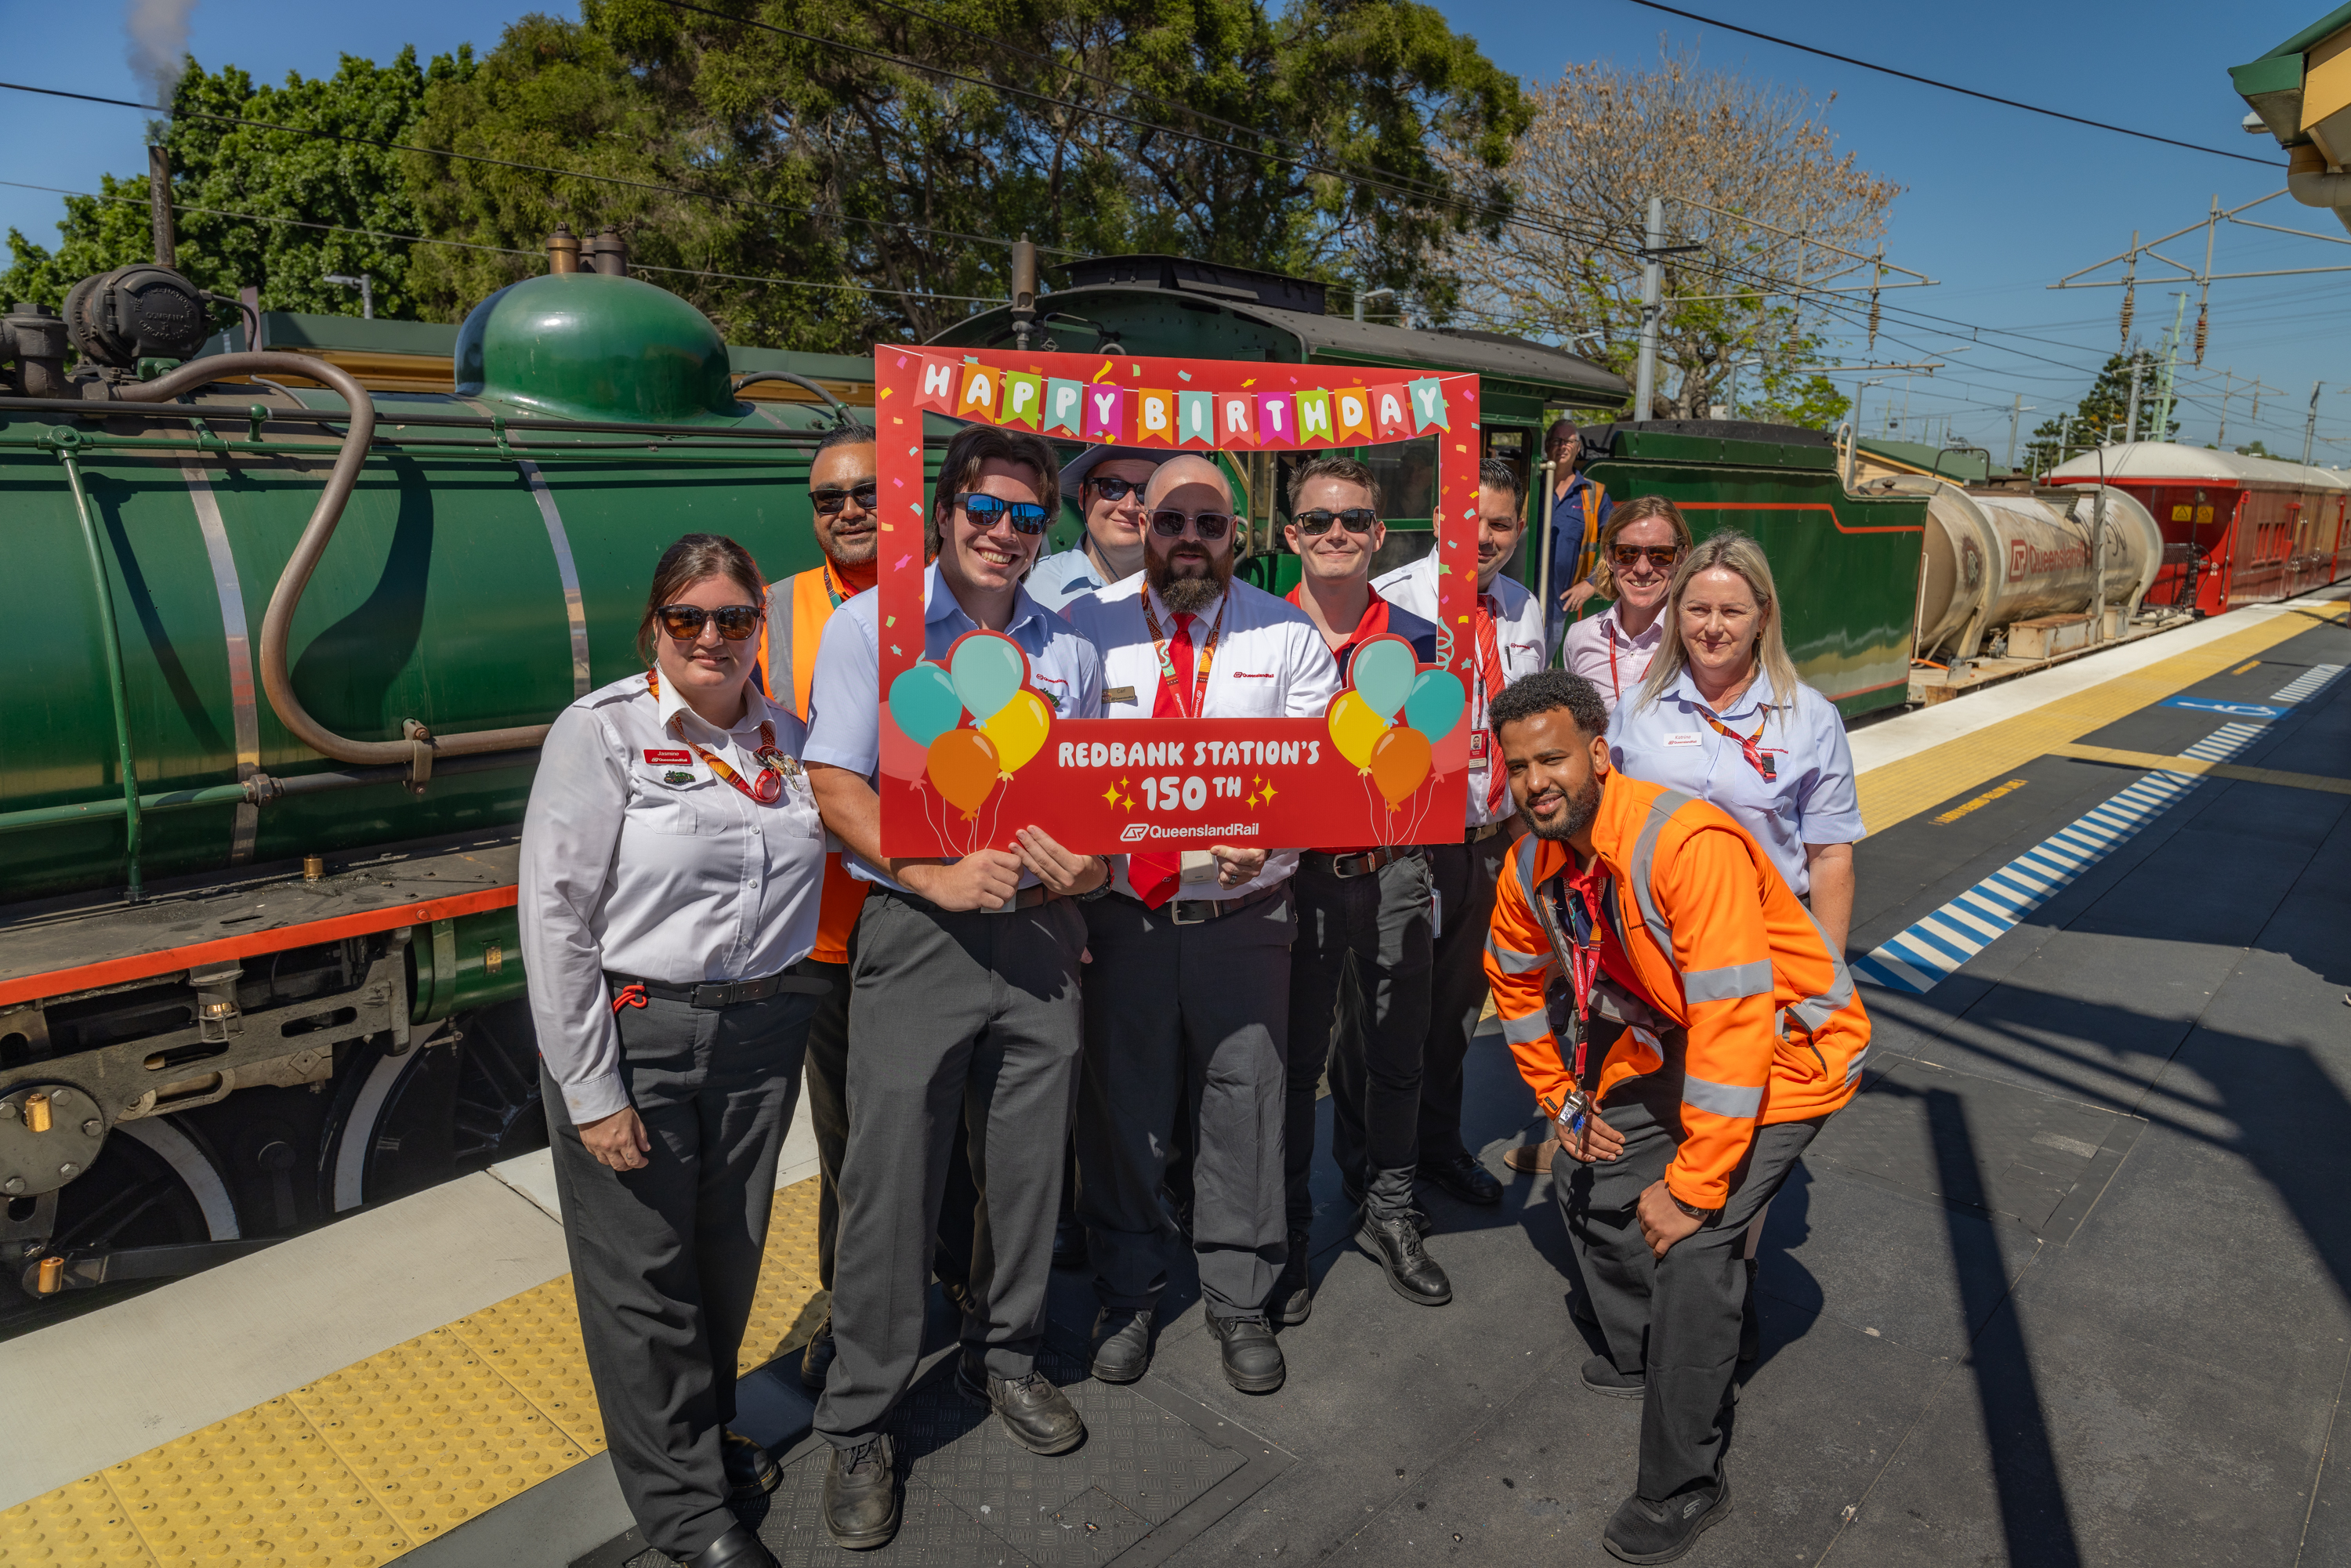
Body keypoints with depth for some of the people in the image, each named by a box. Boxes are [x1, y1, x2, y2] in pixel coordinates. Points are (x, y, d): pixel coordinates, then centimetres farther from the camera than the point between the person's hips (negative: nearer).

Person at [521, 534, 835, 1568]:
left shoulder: (786, 734, 6)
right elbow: (556, 914, -11)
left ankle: (706, 1431, 42)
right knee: (642, 1276, 7)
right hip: (635, 1035, -4)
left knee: (729, 1254, 16)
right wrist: (591, 1089, -13)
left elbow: (839, 847, 17)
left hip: (763, 1034, 4)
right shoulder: (602, 731, -8)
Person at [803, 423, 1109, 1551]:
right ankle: (857, 1423, 19)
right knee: (890, 1179, 1)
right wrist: (936, 874, -20)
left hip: (1040, 933, 4)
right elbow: (835, 784, -7)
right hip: (917, 935, -4)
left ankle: (1003, 1357, 37)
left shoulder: (1069, 651, 12)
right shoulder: (870, 625, 0)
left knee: (1028, 1162, 14)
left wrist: (1095, 865, -5)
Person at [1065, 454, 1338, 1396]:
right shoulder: (1088, 625, 2)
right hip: (1122, 909, 0)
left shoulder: (1286, 635, 4)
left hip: (1244, 911, 1)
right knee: (1122, 1107, 12)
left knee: (1244, 1108, 10)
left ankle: (1239, 1301, 30)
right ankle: (1127, 1294, 33)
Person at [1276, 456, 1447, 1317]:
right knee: (1292, 1060, 6)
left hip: (1392, 873, 2)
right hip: (1294, 877, -2)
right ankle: (1287, 1235, 23)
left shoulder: (1416, 639, 5)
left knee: (1394, 1056, 13)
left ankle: (1387, 1213, 33)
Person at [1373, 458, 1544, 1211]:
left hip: (1493, 834, 6)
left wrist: (1523, 807, 11)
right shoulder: (1393, 598, -11)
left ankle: (1440, 1140, 37)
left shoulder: (1524, 609, 10)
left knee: (1464, 991, 18)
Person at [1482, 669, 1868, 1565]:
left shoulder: (1687, 844, -34)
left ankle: (1684, 1487, 1)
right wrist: (1561, 1098, 7)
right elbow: (1518, 981, 11)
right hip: (1670, 1044, 8)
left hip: (1786, 1047, -8)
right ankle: (1641, 1360, 37)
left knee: (1691, 1242, -18)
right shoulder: (1533, 864, -9)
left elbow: (1736, 1024, -35)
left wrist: (1692, 1184, -29)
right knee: (1589, 1182, 9)